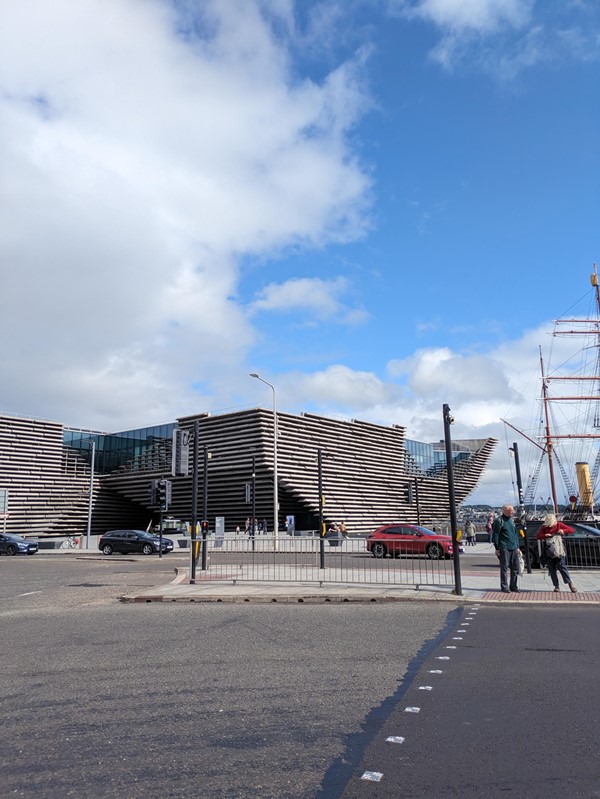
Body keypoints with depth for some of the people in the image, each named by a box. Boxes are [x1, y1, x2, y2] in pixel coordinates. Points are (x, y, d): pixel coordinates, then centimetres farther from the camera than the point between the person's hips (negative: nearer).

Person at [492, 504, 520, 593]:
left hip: (514, 548, 7)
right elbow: (495, 535, -9)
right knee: (504, 568, -1)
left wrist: (517, 546, 17)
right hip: (504, 548, -7)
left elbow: (516, 534, 21)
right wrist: (497, 548, -10)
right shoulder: (499, 521, -8)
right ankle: (504, 587, 7)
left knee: (515, 568, 7)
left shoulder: (511, 520, 15)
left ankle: (513, 586, 18)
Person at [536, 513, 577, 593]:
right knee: (552, 569, 2)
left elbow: (572, 530, 1)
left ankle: (570, 584, -4)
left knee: (562, 566, -12)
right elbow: (538, 536, 2)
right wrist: (545, 535, -17)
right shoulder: (544, 527, 4)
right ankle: (556, 586, 8)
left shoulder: (559, 525, 2)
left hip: (559, 550, -2)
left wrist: (563, 531, -16)